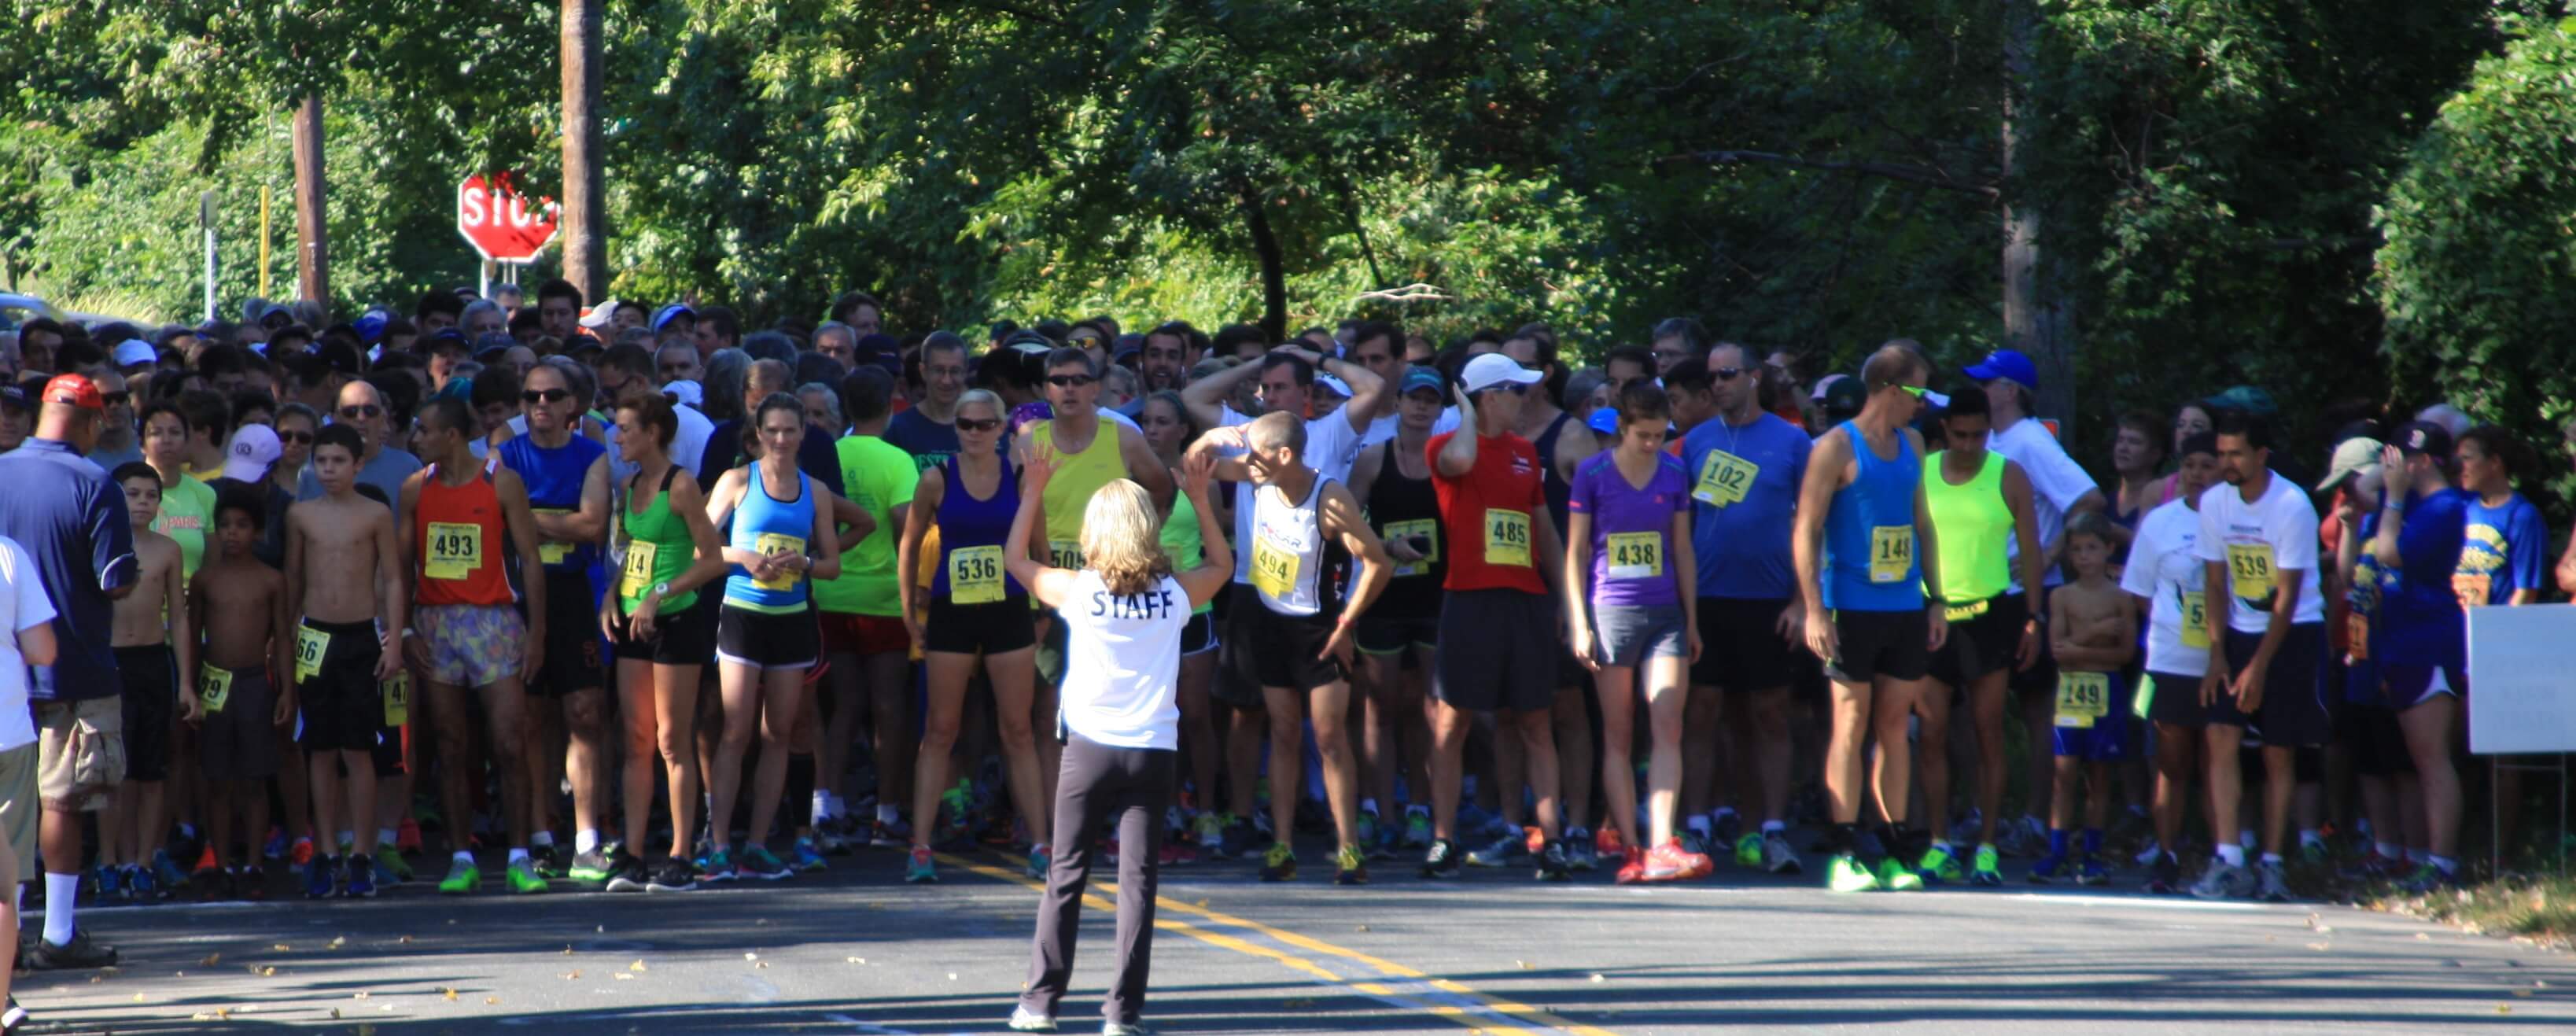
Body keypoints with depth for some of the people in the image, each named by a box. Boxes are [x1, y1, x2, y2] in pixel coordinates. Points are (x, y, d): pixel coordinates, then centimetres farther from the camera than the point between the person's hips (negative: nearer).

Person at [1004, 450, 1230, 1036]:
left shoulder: (1077, 590, -5)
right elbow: (1222, 565, 21)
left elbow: (1015, 558, 12)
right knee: (1137, 878, 1)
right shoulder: (1175, 593, -1)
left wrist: (1033, 492, 17)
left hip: (1090, 746, 0)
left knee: (1066, 876, 9)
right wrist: (1200, 499, 23)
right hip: (1154, 751, 0)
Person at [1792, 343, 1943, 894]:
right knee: (1851, 724, -4)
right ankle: (1845, 855, -4)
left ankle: (1897, 850, 9)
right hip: (1853, 609, -6)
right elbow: (1807, 529, -8)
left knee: (1896, 723, 6)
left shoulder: (1910, 444, 14)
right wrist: (1814, 610, -14)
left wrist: (1935, 599, 16)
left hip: (1906, 608, 6)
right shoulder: (1838, 447, -6)